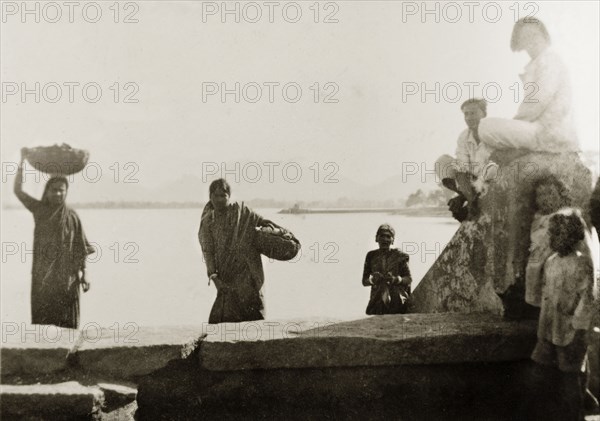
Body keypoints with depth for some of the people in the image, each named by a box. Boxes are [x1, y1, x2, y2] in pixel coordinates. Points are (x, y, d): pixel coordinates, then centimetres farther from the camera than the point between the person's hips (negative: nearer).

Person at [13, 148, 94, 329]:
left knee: (66, 324, 1)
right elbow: (18, 190, -6)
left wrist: (82, 275, -4)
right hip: (42, 276, 1)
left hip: (66, 277, -1)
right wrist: (22, 162, -12)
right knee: (42, 320, 2)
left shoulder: (72, 216, 0)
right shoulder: (39, 210, 3)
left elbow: (80, 250, 1)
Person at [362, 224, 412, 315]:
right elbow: (364, 281, 10)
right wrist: (372, 279, -11)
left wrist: (395, 279, -14)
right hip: (377, 302, 1)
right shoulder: (371, 256, 8)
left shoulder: (400, 256, 4)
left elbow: (409, 279, 4)